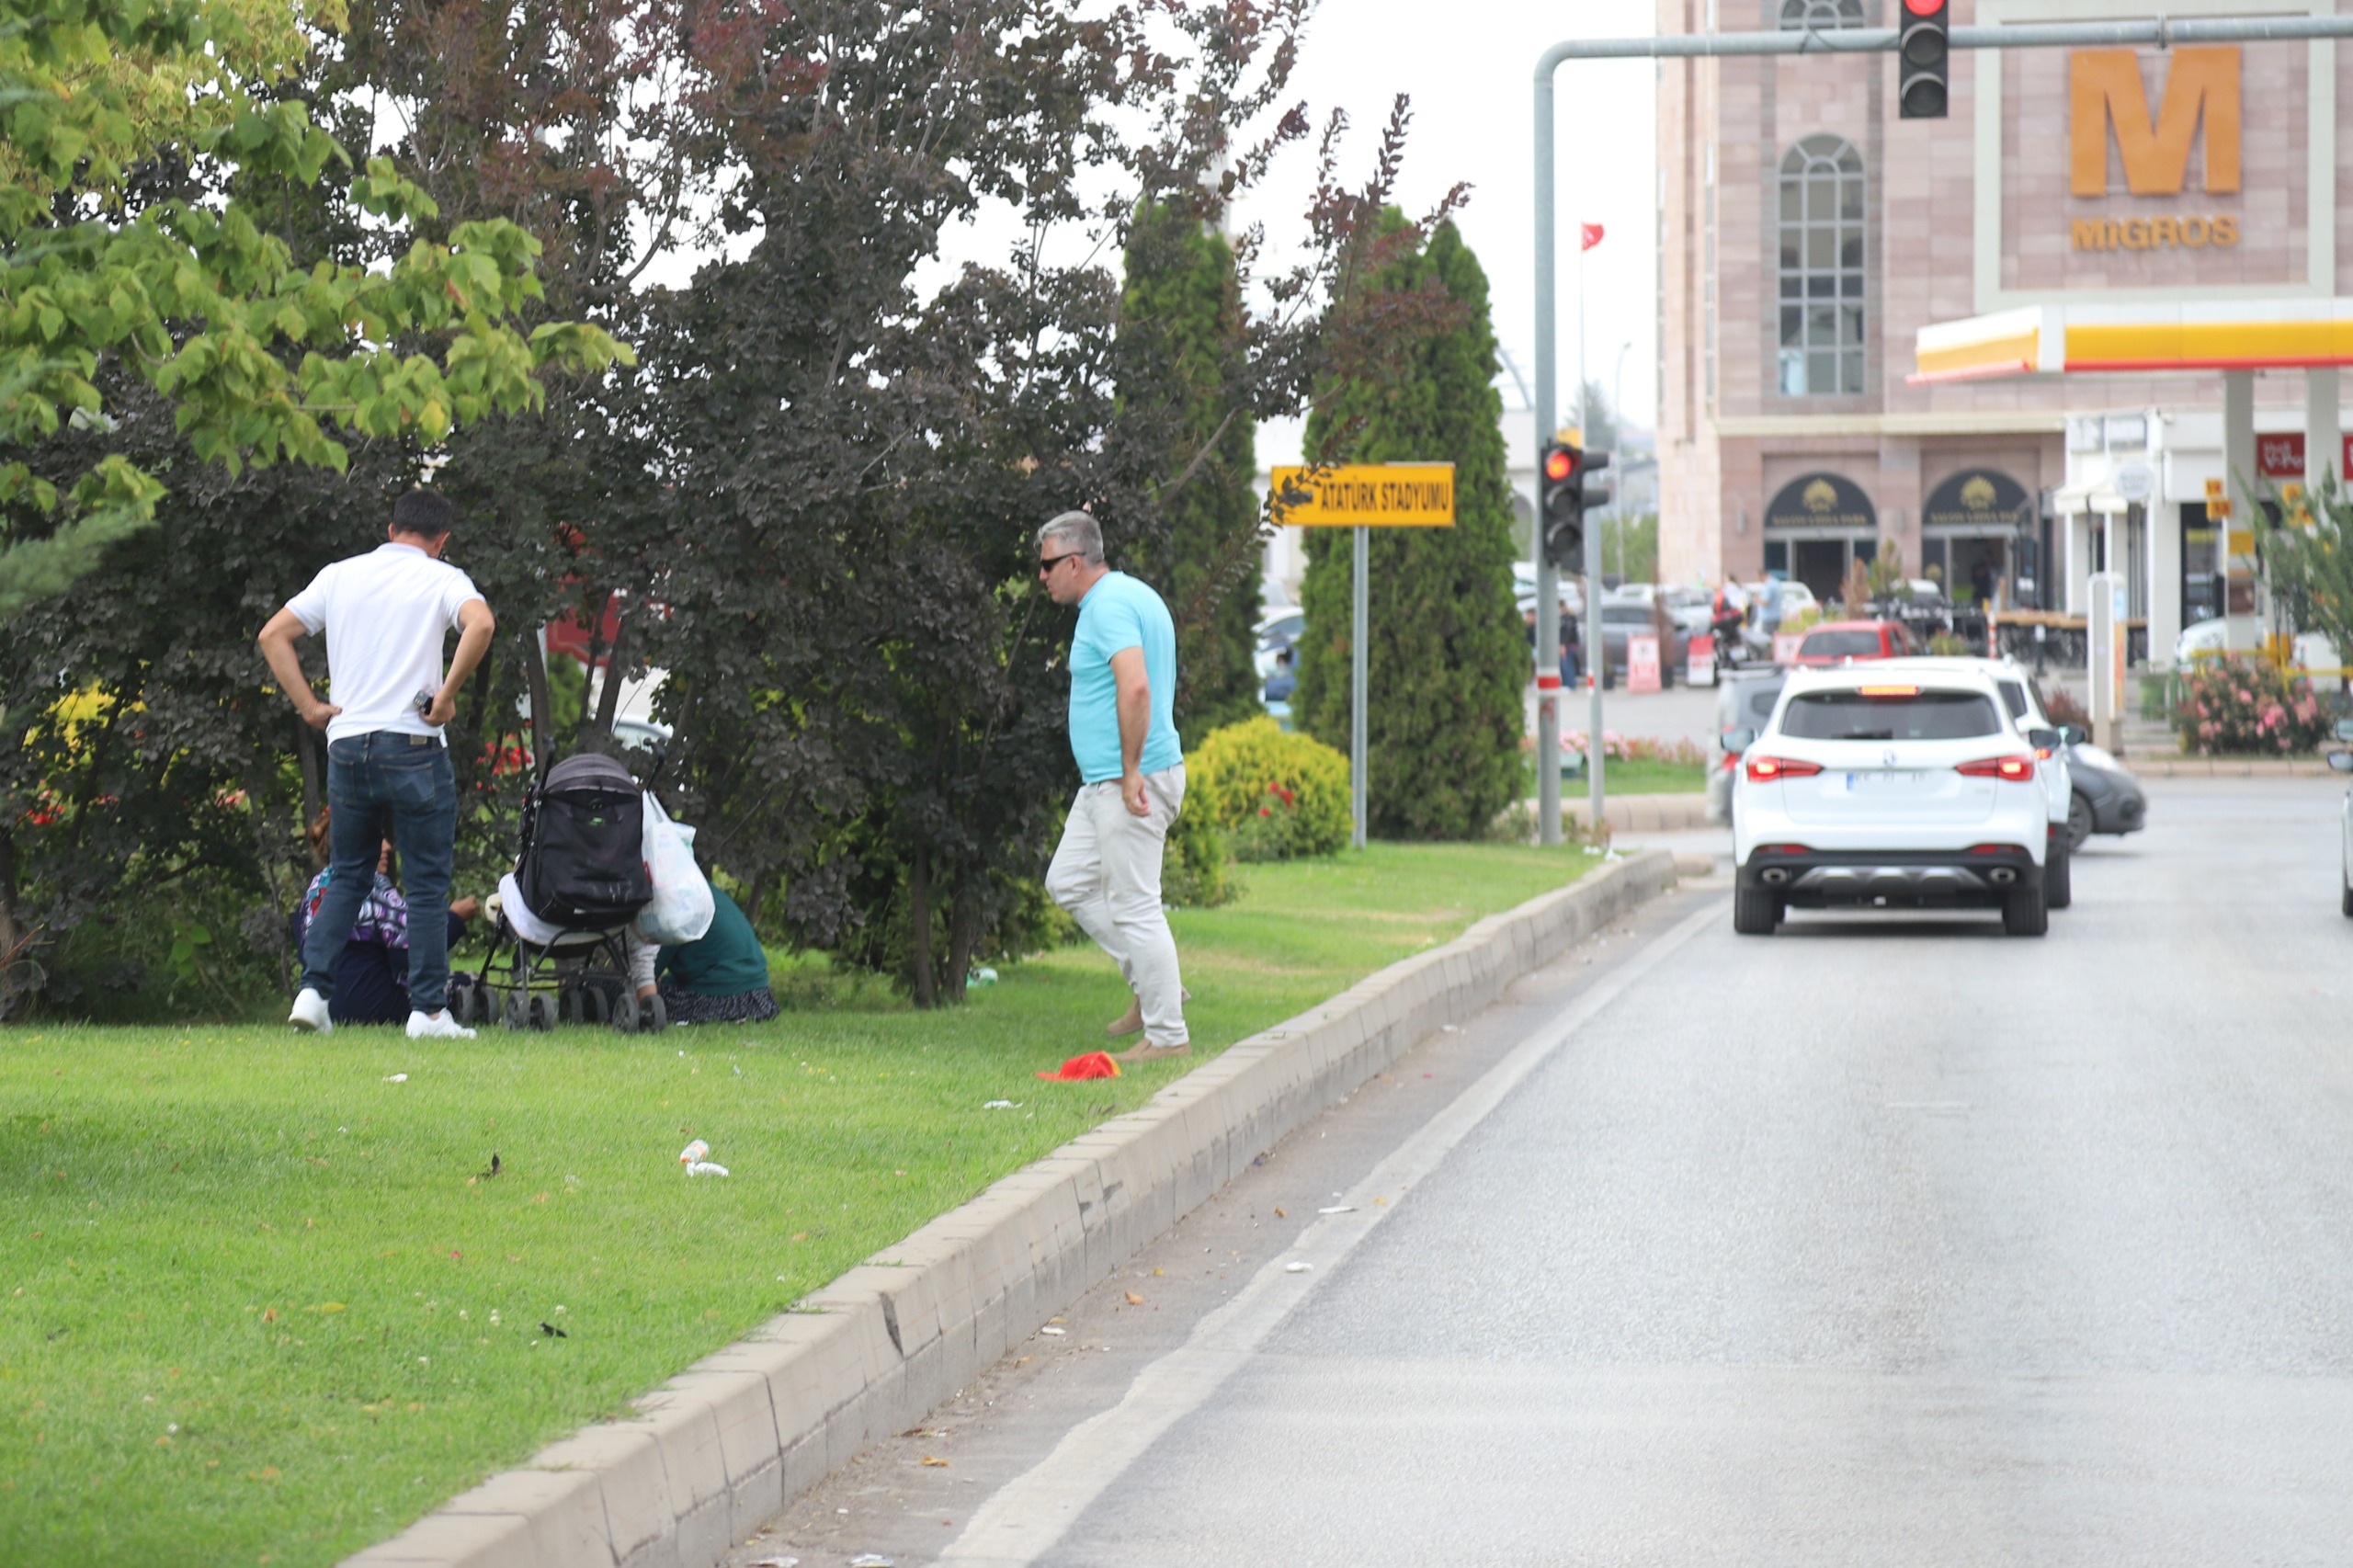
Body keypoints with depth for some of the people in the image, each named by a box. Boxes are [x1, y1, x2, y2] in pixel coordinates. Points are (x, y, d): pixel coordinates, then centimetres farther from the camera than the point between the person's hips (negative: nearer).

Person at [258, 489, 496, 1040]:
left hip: (345, 745, 4)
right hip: (412, 746, -4)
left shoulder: (339, 576, 12)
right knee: (428, 884, 3)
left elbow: (274, 634, 10)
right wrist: (447, 695, -12)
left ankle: (313, 989, 2)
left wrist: (310, 706, 7)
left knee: (348, 877, 15)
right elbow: (480, 624, -21)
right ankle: (428, 1010, 2)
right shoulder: (441, 579, 0)